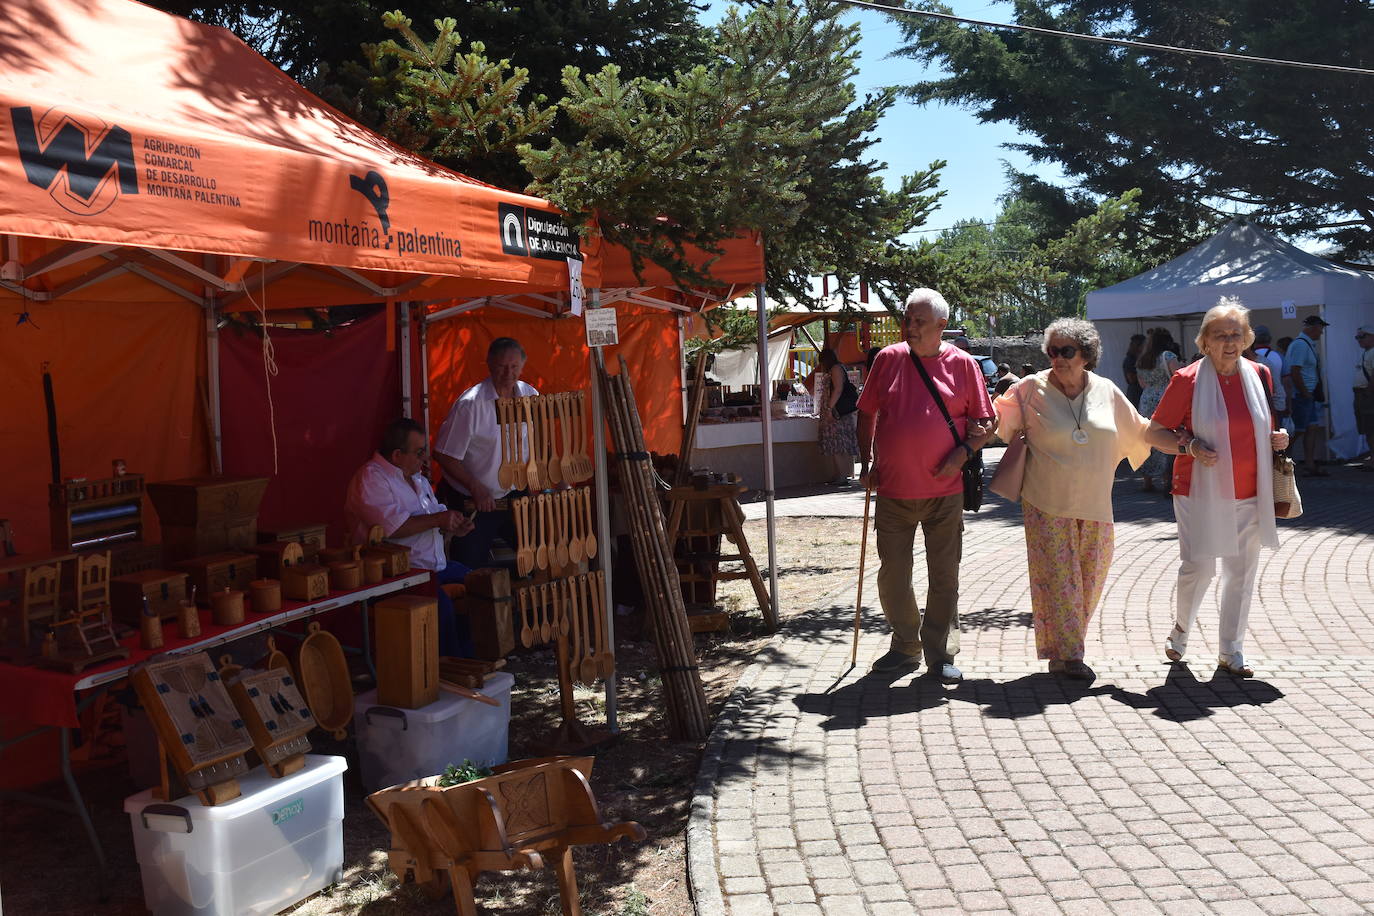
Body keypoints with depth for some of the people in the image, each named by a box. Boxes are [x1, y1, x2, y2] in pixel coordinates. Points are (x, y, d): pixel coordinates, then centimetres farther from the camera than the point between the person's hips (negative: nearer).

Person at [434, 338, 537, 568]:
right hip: (471, 504, -5)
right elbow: (444, 455, -14)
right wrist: (476, 488, -19)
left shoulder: (530, 397, 0)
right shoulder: (470, 404, -17)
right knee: (474, 573, -3)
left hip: (513, 500, 5)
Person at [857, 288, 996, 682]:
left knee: (944, 576, 5)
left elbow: (984, 423, 4)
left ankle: (941, 654, 18)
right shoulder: (888, 359, 4)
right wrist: (866, 463, 7)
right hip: (892, 491, 2)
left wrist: (964, 452, -12)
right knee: (892, 576, 8)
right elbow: (866, 413, 13)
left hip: (944, 491, -2)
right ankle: (905, 647, 26)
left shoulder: (962, 364, 0)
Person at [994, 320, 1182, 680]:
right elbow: (995, 420, 4)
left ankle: (1065, 649, 24)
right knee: (1058, 576, -5)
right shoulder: (1032, 389, -3)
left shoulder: (1106, 390, 6)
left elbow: (1143, 431, 13)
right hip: (1048, 505, -4)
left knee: (1090, 578, 8)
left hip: (1095, 505, 4)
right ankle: (1064, 654, 4)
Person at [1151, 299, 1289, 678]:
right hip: (1201, 493, -4)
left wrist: (1276, 440, 0)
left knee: (1242, 574, 8)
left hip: (1250, 496, 4)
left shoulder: (1260, 374, 5)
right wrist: (1190, 446, -17)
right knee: (1198, 568, -4)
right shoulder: (1188, 380, -8)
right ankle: (1180, 631, 24)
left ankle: (1230, 652, 20)